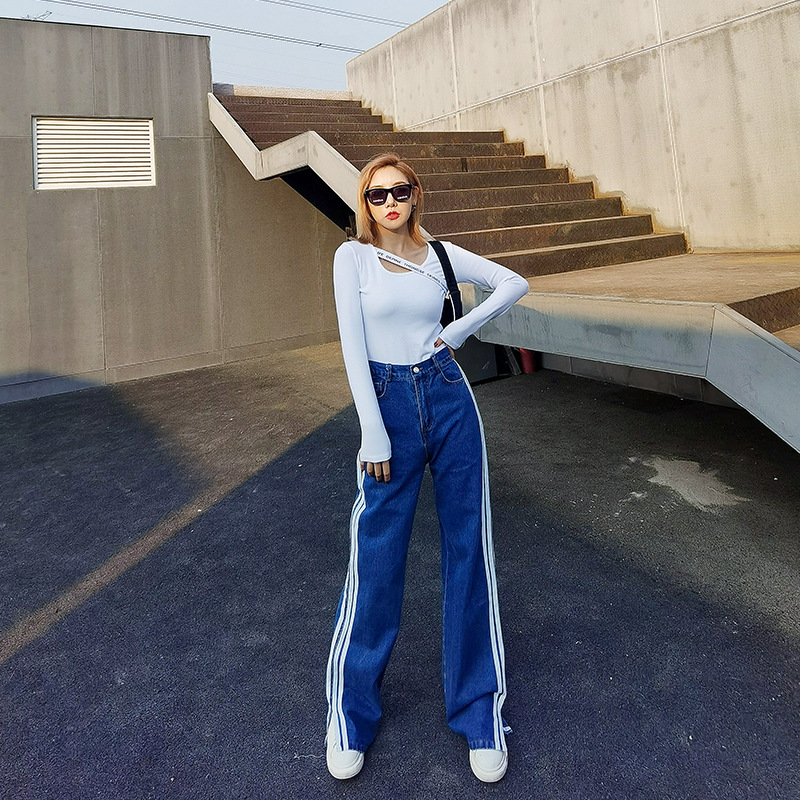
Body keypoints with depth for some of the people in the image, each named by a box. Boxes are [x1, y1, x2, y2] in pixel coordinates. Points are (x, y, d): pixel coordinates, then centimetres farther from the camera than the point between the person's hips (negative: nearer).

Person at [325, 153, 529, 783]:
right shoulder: (353, 256, 1)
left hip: (449, 399, 3)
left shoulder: (439, 254, 8)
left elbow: (514, 283, 16)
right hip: (388, 404, -2)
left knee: (468, 551, 6)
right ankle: (351, 715, 23)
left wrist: (463, 329, 4)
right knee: (376, 560, 1)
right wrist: (374, 434, -11)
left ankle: (481, 713, 24)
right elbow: (353, 349, -6)